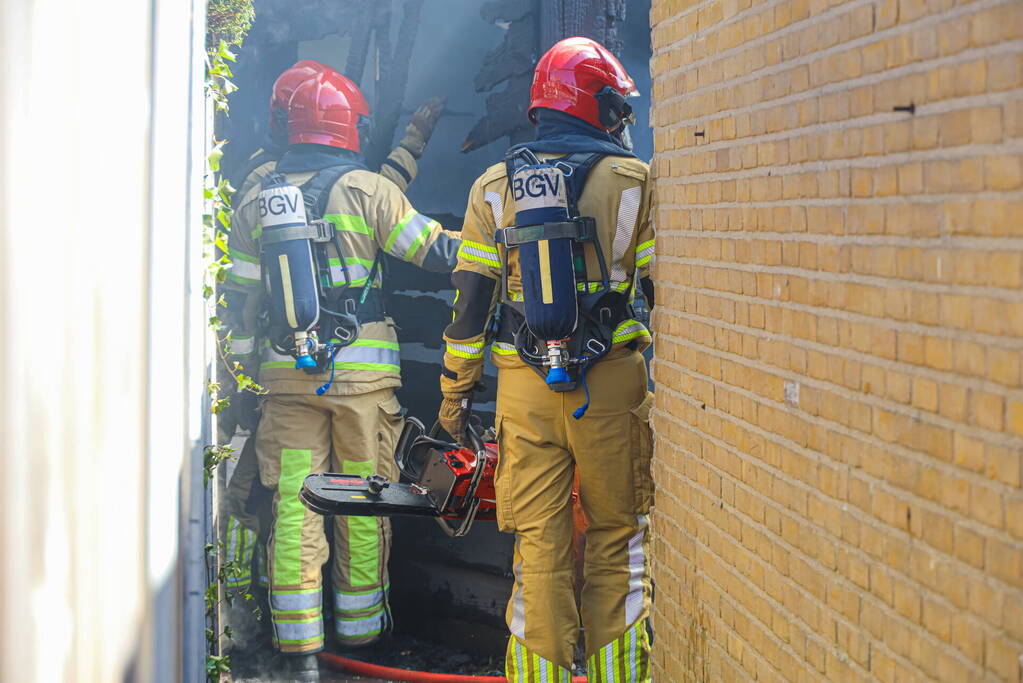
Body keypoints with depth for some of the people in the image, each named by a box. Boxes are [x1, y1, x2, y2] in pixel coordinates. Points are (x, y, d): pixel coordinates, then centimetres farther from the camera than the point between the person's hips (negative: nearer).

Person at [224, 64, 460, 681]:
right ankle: (361, 629, 20)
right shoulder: (368, 190, -4)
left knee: (294, 502, 3)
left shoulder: (255, 204, 8)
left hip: (288, 372, 3)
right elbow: (439, 252, -3)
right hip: (362, 370, -2)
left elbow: (241, 304, 10)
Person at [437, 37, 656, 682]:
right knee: (617, 535, 10)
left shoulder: (494, 187, 7)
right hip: (611, 385, -2)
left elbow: (471, 297, 6)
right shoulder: (633, 180, 0)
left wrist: (455, 388, 12)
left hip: (524, 387, 2)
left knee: (538, 544, 8)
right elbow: (660, 287, 2)